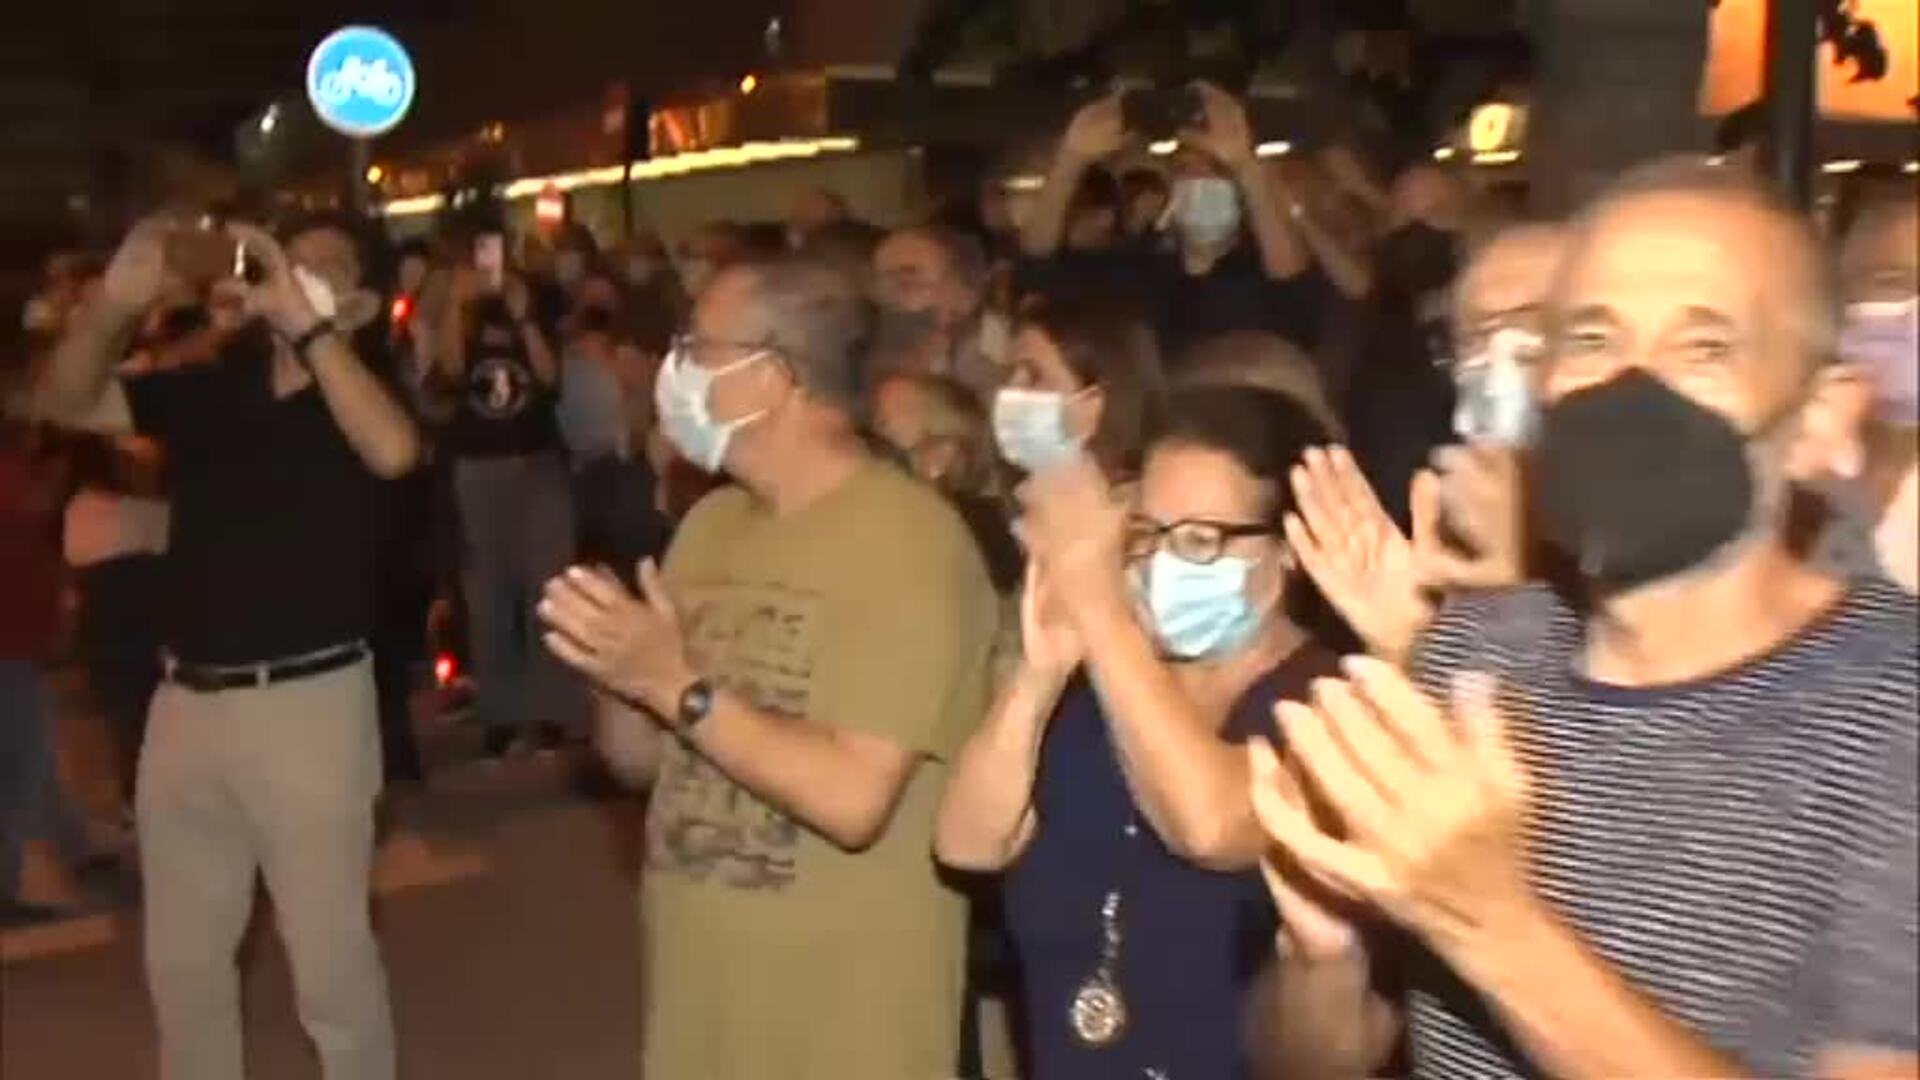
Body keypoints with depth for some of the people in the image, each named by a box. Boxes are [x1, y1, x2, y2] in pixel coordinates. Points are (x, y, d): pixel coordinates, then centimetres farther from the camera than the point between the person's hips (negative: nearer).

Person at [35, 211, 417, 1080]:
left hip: (309, 700, -5)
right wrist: (116, 303, -13)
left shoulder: (357, 389, -4)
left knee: (328, 952, 4)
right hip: (186, 700, 5)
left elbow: (395, 451, -27)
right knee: (180, 955, 19)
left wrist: (304, 322, -29)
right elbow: (65, 403, 4)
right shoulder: (207, 389, 9)